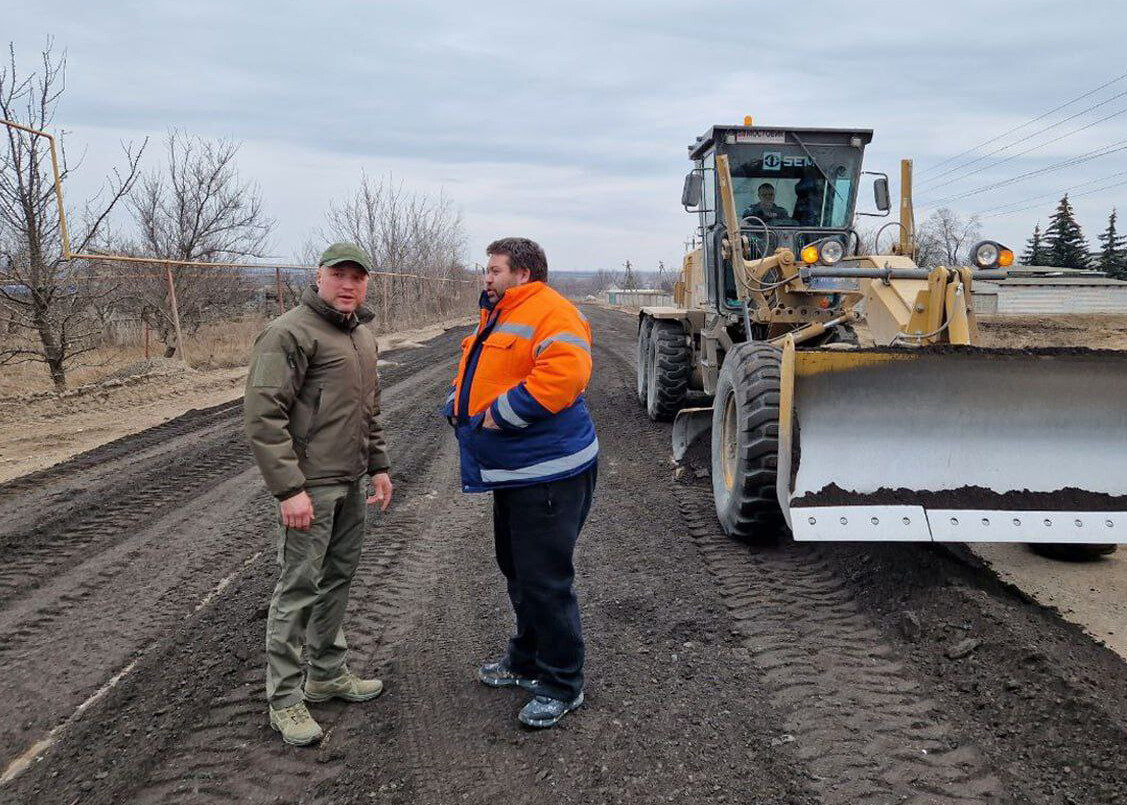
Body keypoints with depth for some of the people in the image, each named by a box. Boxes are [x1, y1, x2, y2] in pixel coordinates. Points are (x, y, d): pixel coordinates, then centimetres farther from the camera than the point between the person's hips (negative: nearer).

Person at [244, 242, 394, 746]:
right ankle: (284, 699, 11)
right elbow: (263, 415, -19)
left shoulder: (362, 336, 16)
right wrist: (289, 488, -22)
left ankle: (329, 675, 31)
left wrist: (378, 466, 19)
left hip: (349, 483, 9)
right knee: (299, 587, -2)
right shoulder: (290, 333, -13)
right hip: (310, 486, -9)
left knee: (337, 578, 16)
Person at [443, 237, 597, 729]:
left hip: (548, 475, -11)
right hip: (511, 472, 11)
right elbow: (474, 373, 27)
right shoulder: (497, 318, 18)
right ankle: (526, 660, 39)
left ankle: (561, 685, 11)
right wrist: (459, 403, 6)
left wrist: (503, 412, -25)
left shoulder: (551, 313, -15)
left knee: (545, 581, -4)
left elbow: (564, 373, -31)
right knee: (517, 572, 21)